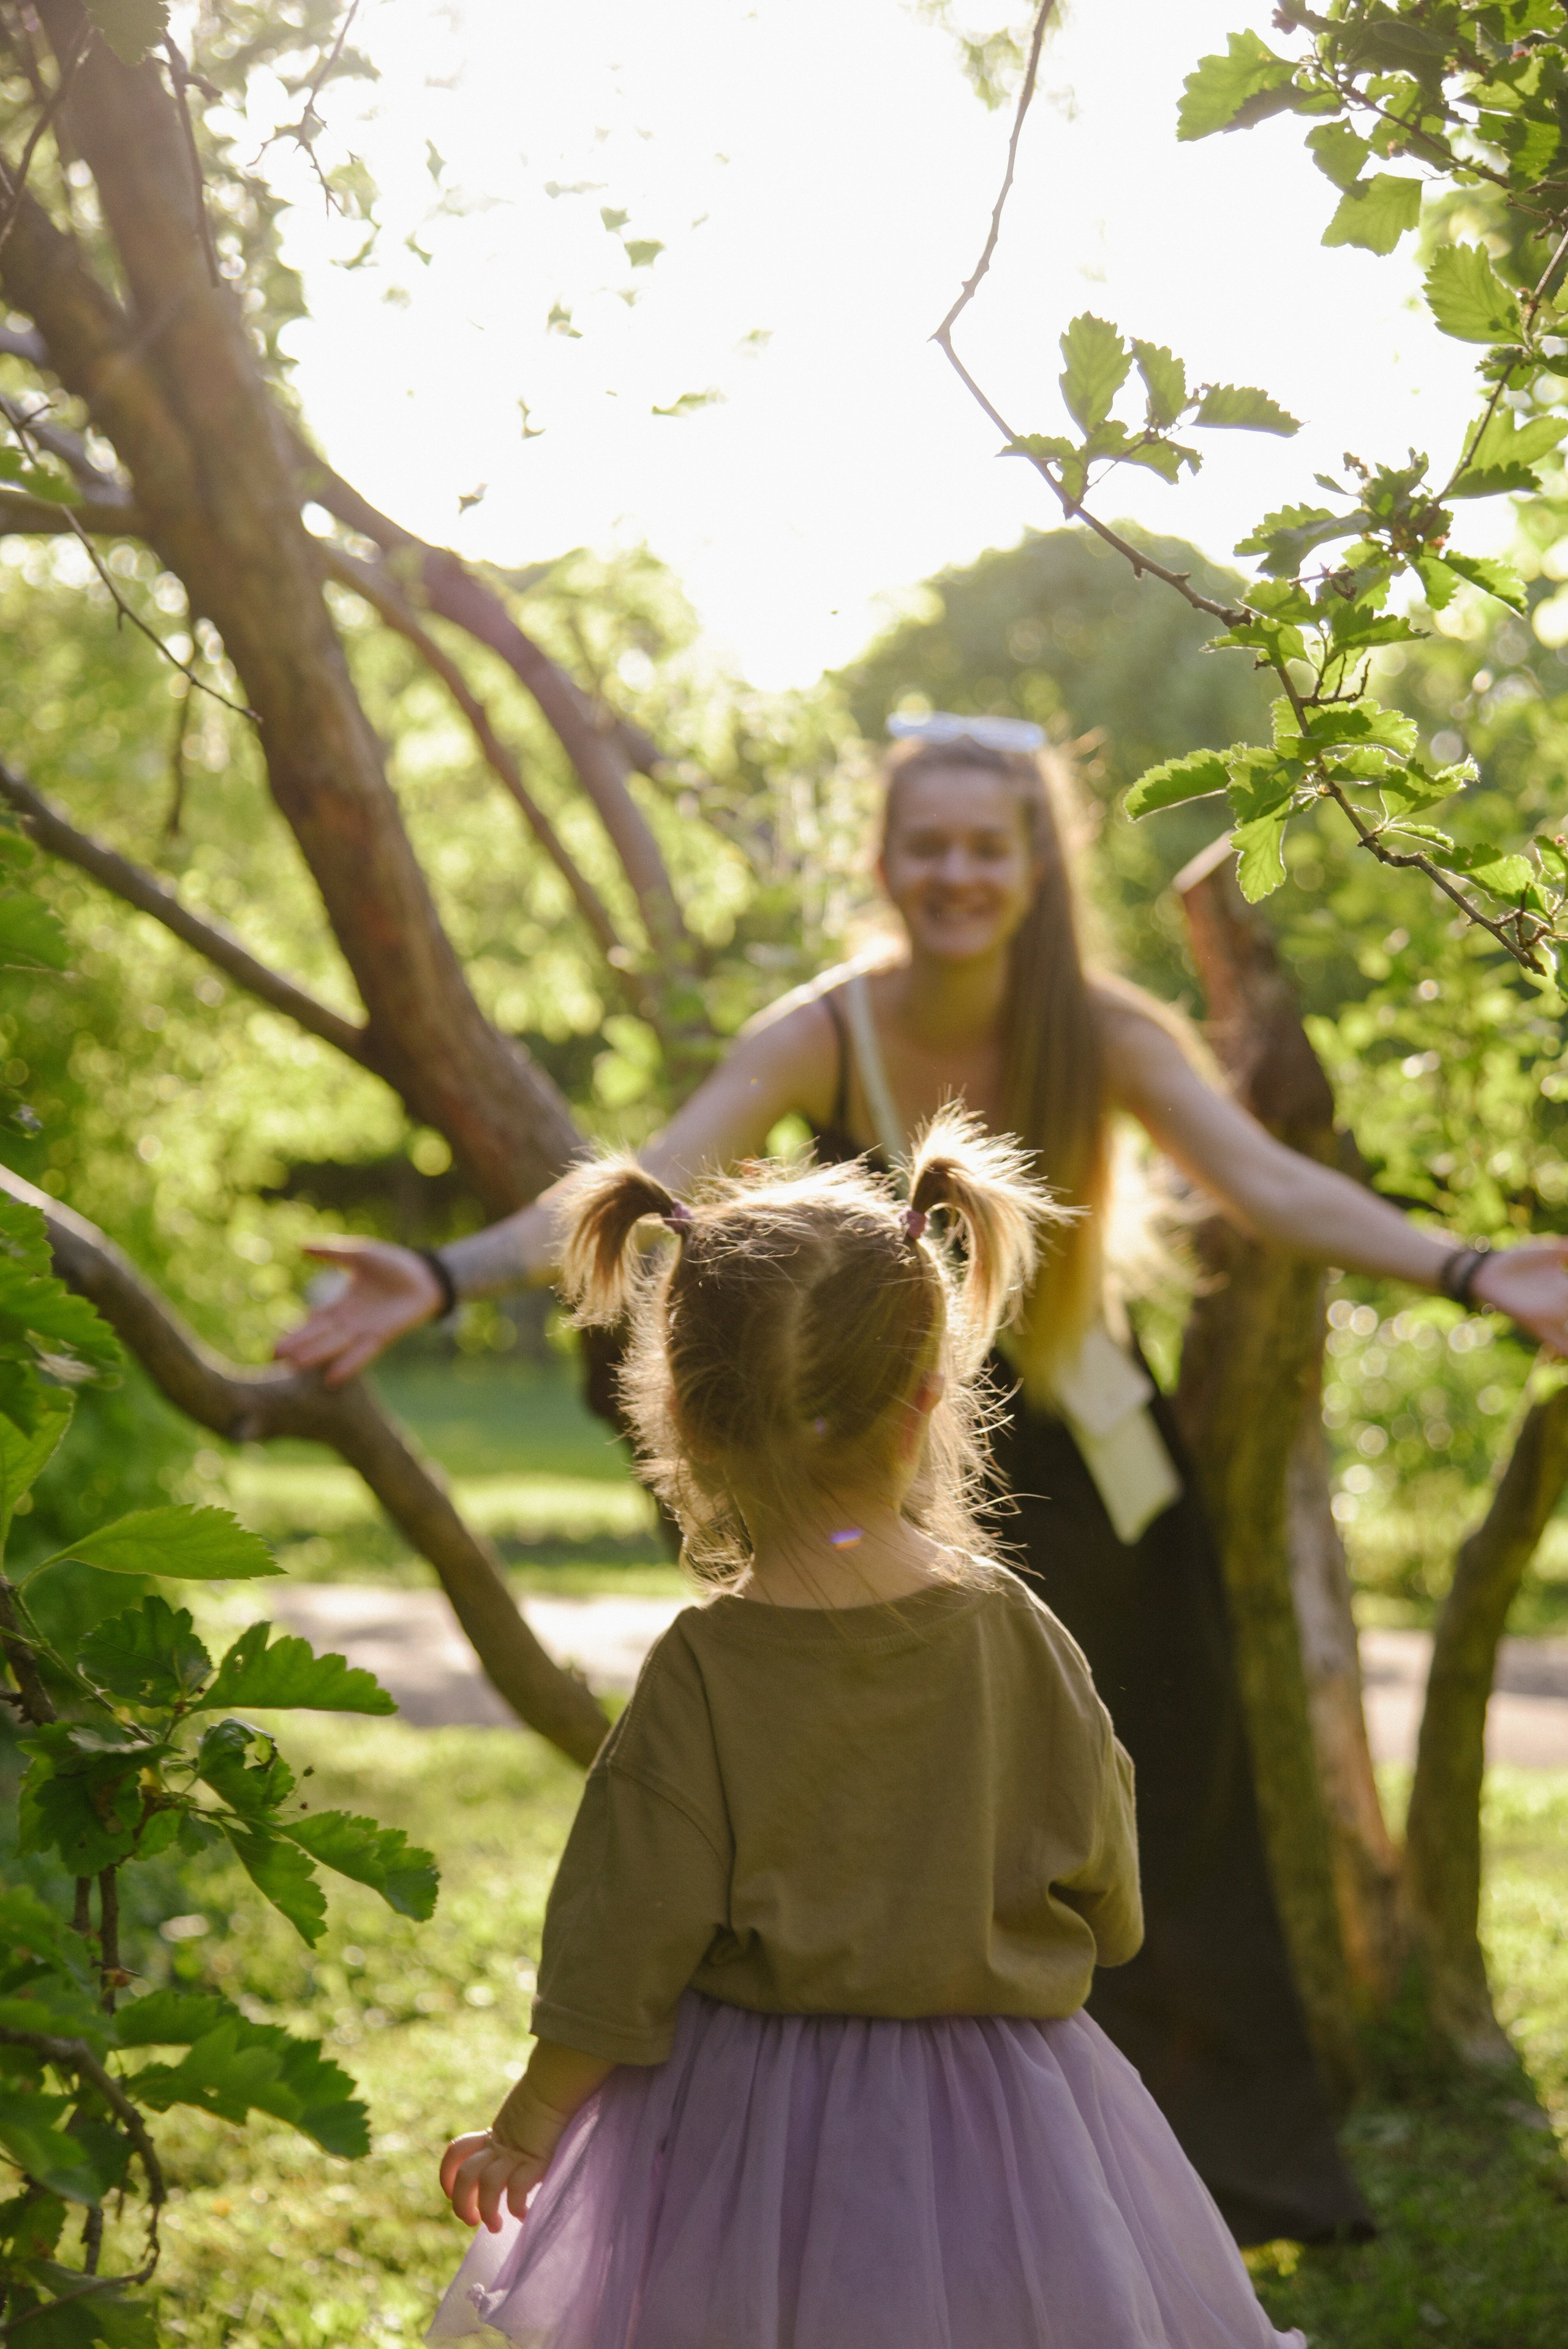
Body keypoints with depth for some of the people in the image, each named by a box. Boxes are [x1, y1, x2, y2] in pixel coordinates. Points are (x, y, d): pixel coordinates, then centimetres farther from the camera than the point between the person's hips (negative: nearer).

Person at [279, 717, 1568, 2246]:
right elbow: (643, 1188, -27)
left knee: (1129, 1831, 7)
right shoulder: (825, 1036, -17)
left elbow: (1267, 1183, -26)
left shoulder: (1103, 1033, -14)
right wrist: (444, 1280, -43)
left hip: (1076, 1478, 1)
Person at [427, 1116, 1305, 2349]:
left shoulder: (705, 1675, -15)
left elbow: (618, 1963, -10)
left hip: (749, 2137, -1)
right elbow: (1108, 1907, 3)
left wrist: (523, 2134, 4)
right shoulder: (1014, 1634, -9)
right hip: (996, 2136, 2)